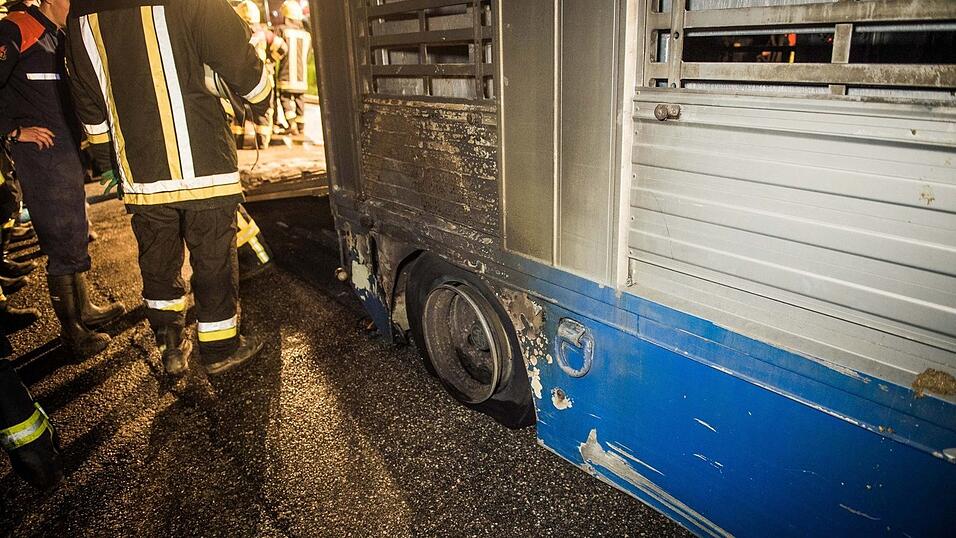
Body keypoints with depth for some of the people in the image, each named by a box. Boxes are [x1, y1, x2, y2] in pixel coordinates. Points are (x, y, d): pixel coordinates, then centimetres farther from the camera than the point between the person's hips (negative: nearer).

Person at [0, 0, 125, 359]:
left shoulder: (63, 37, 16)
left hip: (69, 151, 9)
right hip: (39, 153, -9)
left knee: (75, 235, 17)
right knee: (64, 243, -5)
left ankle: (83, 308, 31)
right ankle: (71, 329, 6)